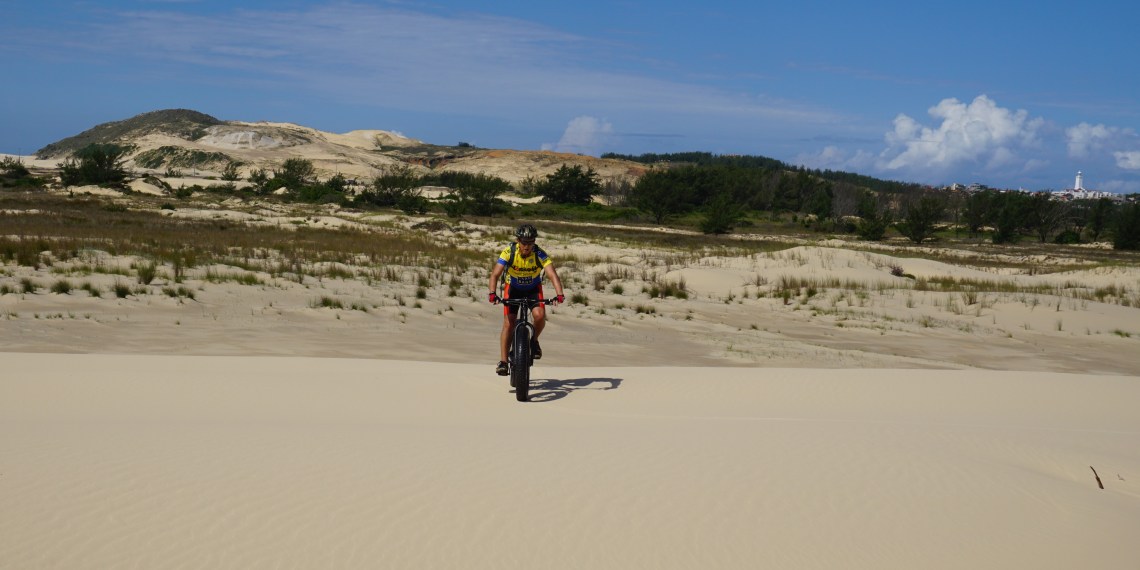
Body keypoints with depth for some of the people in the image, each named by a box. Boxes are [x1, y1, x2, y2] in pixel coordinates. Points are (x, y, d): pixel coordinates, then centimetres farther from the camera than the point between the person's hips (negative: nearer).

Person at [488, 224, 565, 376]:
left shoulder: (539, 254, -27)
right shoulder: (509, 252, -26)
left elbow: (552, 274, -37)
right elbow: (495, 274, -32)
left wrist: (559, 294, -53)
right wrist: (493, 293, -49)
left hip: (533, 289, 0)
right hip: (513, 288, 0)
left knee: (539, 315, -26)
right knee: (508, 323, -12)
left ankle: (534, 340, 4)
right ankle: (503, 362, -6)